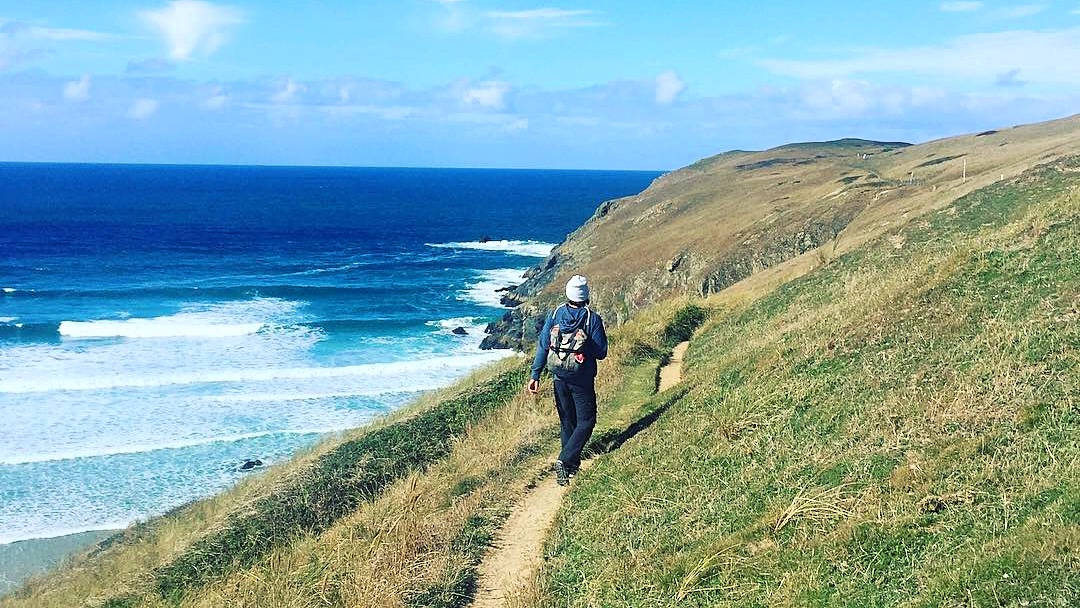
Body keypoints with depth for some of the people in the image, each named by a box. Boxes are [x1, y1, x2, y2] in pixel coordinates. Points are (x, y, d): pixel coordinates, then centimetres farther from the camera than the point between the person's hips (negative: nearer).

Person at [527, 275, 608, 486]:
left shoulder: (555, 315, -1)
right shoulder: (593, 319, -11)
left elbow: (542, 346, -3)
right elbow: (601, 353, -9)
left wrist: (535, 375, -1)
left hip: (559, 377, 4)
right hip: (582, 379, -4)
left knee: (567, 421, 17)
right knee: (586, 421, 4)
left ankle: (572, 464, 24)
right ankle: (565, 461, -11)